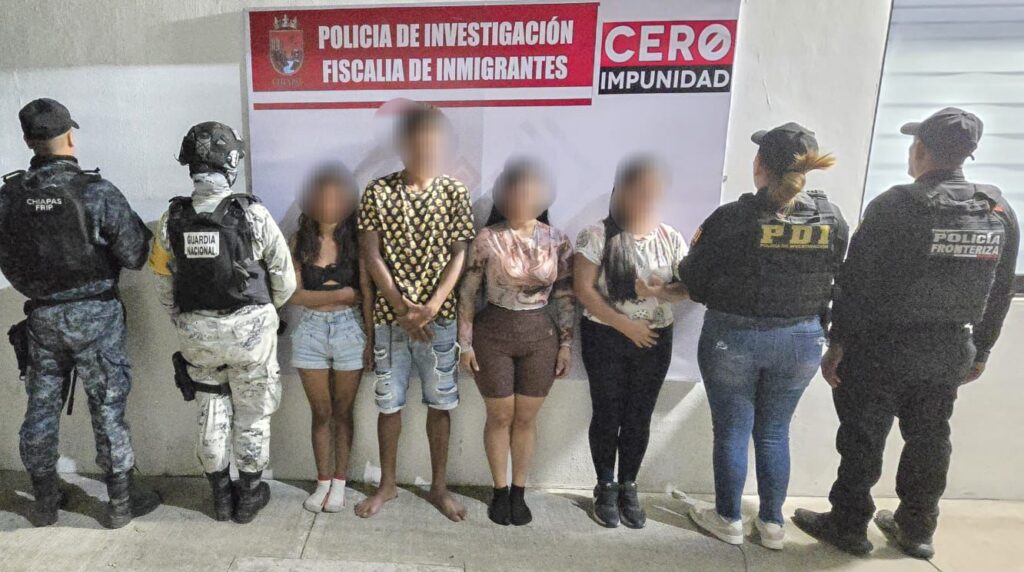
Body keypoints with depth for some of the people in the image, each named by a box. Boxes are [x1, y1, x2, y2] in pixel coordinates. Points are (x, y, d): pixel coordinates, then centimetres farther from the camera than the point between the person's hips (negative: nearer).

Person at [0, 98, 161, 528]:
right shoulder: (95, 191, -16)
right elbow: (135, 254, -14)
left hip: (40, 315, 5)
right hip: (93, 314, -4)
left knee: (41, 406, 15)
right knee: (108, 405, 5)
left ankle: (45, 501, 30)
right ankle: (122, 501, 16)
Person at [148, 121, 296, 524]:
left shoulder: (172, 218, -5)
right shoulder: (252, 214, -16)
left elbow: (165, 286, 3)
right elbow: (285, 279, -10)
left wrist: (185, 324, 18)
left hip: (196, 331, 3)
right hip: (249, 328, -3)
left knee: (212, 412, 18)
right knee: (252, 414, 13)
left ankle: (221, 495, 31)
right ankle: (249, 495, 26)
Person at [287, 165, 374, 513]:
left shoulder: (355, 241, -4)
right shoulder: (300, 242, 1)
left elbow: (367, 294, -6)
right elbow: (294, 295, -4)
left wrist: (372, 339, -9)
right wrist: (340, 294, -13)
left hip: (349, 329, -1)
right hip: (311, 331, 2)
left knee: (342, 411, 11)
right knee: (321, 412, 11)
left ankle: (339, 484, 26)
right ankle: (323, 482, 27)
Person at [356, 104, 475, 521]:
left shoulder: (454, 193, 0)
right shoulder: (377, 191, -2)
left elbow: (459, 255, -3)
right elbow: (371, 256, -4)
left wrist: (431, 306, -15)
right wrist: (403, 306, -13)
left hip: (440, 317, 0)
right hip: (389, 316, 0)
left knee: (440, 402, 9)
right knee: (389, 402, 11)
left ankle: (439, 486, 26)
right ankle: (388, 483, 31)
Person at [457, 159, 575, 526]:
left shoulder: (557, 240, -1)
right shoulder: (487, 239, -8)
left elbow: (566, 296, 3)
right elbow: (467, 293, -4)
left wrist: (566, 344, 2)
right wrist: (466, 343, -5)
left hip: (541, 335, 2)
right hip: (493, 334, -1)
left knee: (526, 417, 11)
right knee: (500, 416, 8)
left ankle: (519, 493, 27)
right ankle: (500, 492, 27)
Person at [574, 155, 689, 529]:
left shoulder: (671, 239, 2)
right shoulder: (597, 236, -8)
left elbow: (689, 286, 3)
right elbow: (583, 289, -11)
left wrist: (662, 292, -19)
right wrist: (625, 325, -15)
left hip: (654, 340, 3)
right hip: (605, 338, -2)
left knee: (639, 417, 10)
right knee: (607, 415, 7)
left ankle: (628, 488, 29)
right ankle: (605, 488, 26)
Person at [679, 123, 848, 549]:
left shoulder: (731, 219, -18)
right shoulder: (831, 218, -6)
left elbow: (692, 281, -11)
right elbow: (841, 284, 3)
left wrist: (697, 249, 10)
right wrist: (818, 329, 18)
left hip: (732, 338, -3)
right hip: (801, 341, 4)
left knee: (732, 431, 13)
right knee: (774, 432, 20)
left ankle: (729, 520, 30)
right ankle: (772, 523, 33)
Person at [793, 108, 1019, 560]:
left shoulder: (895, 206, -15)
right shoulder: (1000, 212, 3)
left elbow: (856, 282, -16)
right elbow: (1000, 295, 8)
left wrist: (838, 342, -8)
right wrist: (979, 351, 18)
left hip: (881, 345, -5)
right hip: (949, 350, 6)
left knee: (863, 438, 7)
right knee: (929, 439, 17)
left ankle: (848, 525, 20)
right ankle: (916, 530, 32)